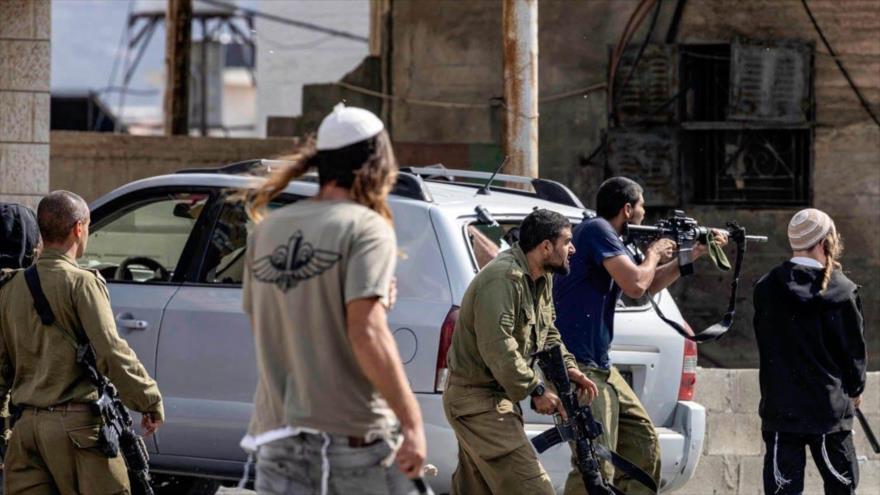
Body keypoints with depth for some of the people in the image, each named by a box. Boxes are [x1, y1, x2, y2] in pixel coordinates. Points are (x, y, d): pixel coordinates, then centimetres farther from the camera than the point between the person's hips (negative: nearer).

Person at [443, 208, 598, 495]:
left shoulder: (542, 278, 11)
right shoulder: (503, 278, -23)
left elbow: (547, 333, 21)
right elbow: (497, 347, -28)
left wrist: (568, 368, 2)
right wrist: (536, 389, -23)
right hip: (478, 399, -11)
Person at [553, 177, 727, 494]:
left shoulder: (611, 239, 18)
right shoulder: (597, 230, -11)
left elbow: (650, 285, 32)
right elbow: (635, 285, -21)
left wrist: (696, 253, 29)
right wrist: (654, 254, -1)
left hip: (600, 367, 11)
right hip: (576, 367, -11)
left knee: (644, 445, 18)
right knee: (596, 467, -16)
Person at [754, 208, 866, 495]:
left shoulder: (766, 289, -1)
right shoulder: (841, 291, -10)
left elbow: (765, 342, 8)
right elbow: (854, 347, 0)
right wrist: (855, 388, 17)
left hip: (781, 409, 2)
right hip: (830, 407, -2)